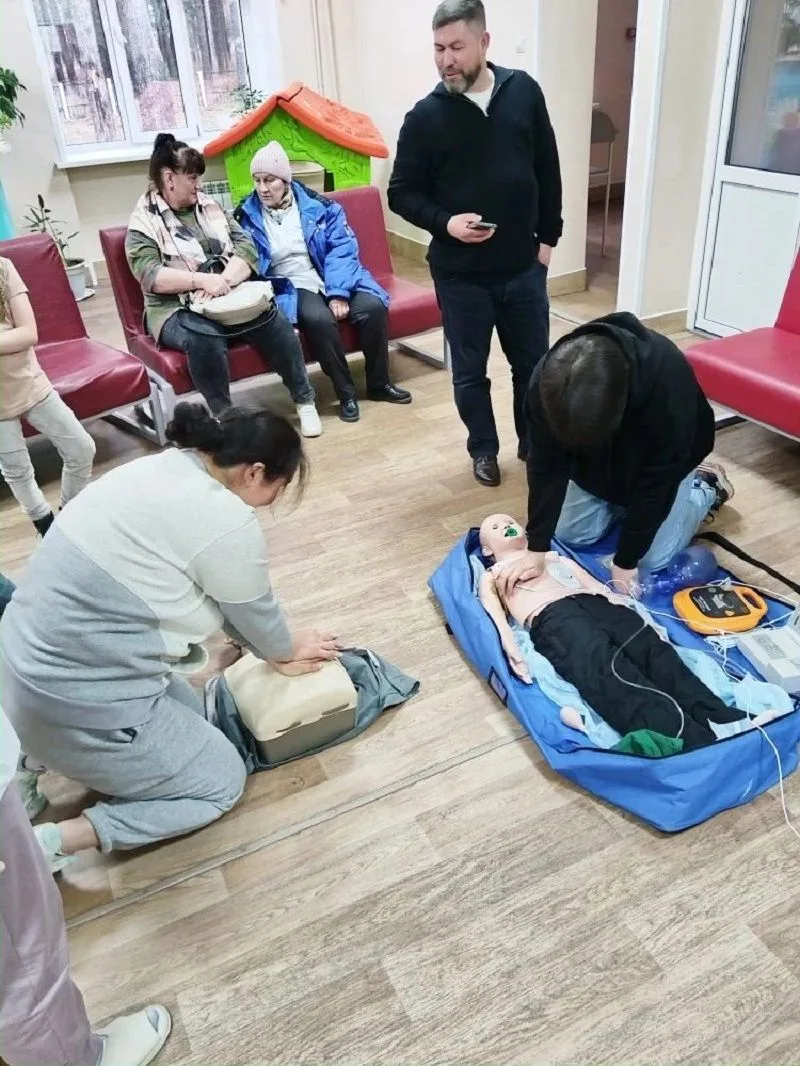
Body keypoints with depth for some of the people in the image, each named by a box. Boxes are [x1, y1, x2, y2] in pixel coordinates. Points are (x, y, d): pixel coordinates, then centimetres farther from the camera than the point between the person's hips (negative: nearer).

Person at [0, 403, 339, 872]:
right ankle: (53, 843, 1)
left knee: (192, 714, 26)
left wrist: (279, 650, 19)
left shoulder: (159, 468, 5)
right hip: (79, 705, -9)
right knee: (223, 782, 11)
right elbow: (256, 612, -4)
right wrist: (287, 651, 17)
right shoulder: (227, 521, -22)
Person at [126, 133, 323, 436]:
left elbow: (247, 247, 4)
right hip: (177, 309, -4)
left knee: (274, 321, -25)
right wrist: (202, 280, -26)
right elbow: (149, 276, -14)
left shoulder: (209, 206, 15)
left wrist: (224, 281, -16)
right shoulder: (143, 221, 0)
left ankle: (304, 400, -10)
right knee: (205, 339, -38)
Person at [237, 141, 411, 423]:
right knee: (318, 318, -34)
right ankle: (345, 392, -17)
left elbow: (342, 247, -4)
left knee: (373, 307, -24)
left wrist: (338, 293, -18)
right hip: (291, 289, -2)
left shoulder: (317, 206, 4)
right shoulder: (247, 217, 4)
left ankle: (378, 383, -3)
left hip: (332, 282, 2)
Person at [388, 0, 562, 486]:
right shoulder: (426, 116, -6)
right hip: (460, 273, -2)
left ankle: (533, 442, 34)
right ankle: (484, 449, 32)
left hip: (524, 267, 2)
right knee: (470, 371, 10)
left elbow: (548, 169, 8)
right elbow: (402, 192, -2)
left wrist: (548, 237, 6)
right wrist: (444, 223, -19)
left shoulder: (524, 92, 0)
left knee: (533, 363, 13)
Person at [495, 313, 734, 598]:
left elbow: (657, 481, -33)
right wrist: (537, 548, -26)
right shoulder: (548, 380, -34)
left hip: (664, 463, -3)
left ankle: (705, 486, 17)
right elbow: (546, 465, -24)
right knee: (569, 534, 1)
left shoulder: (668, 381, -43)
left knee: (652, 558, -7)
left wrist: (625, 561, -26)